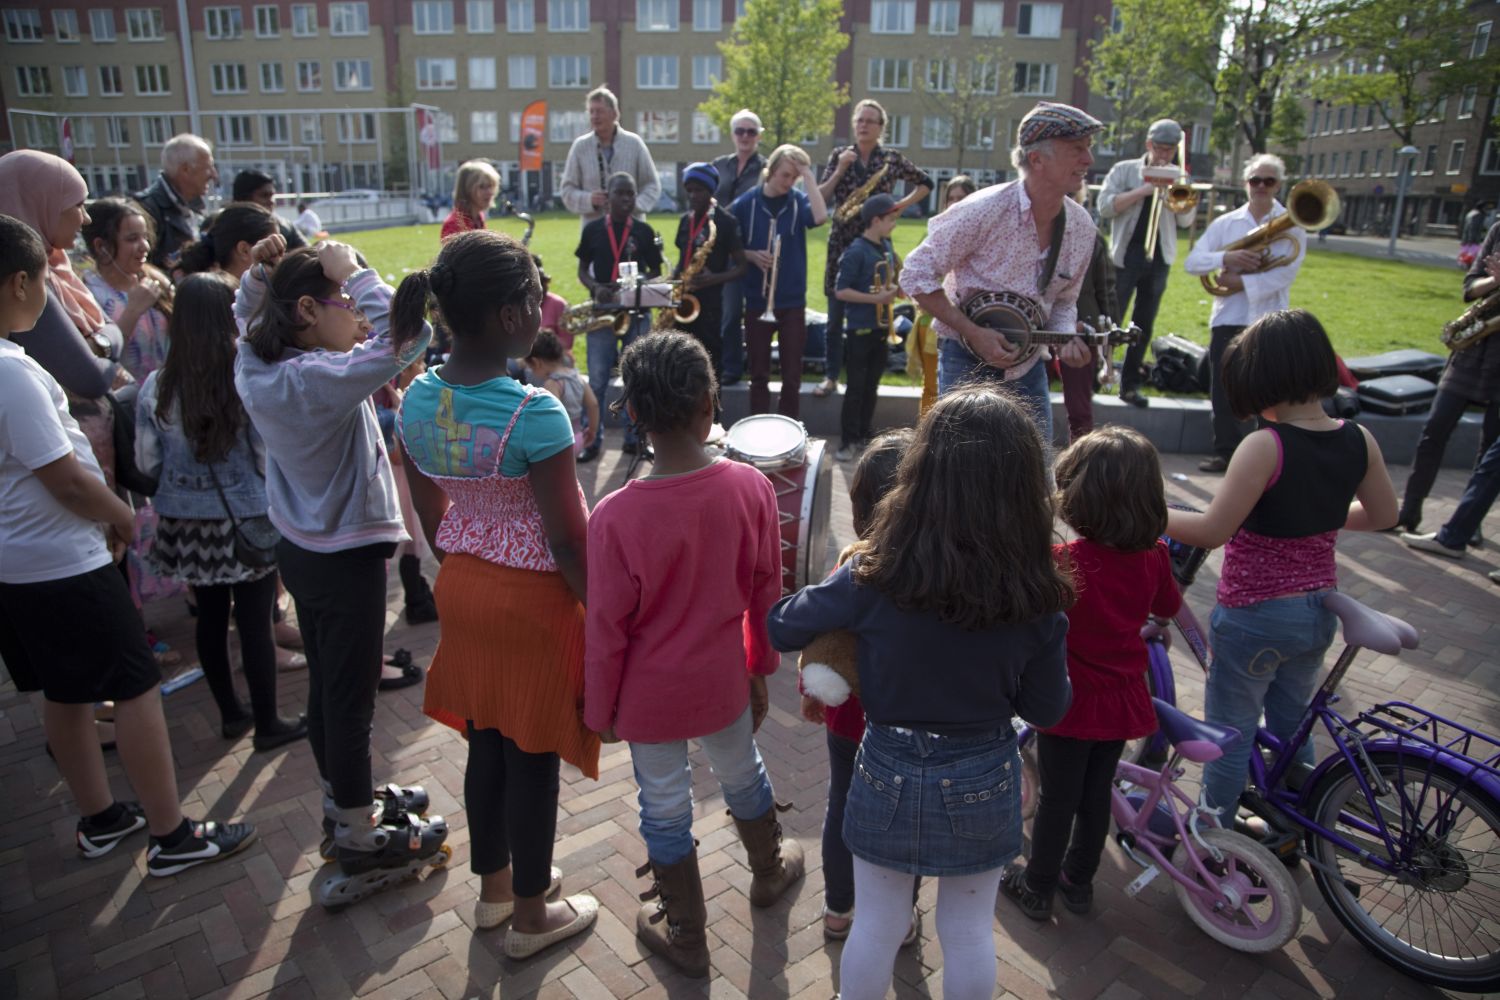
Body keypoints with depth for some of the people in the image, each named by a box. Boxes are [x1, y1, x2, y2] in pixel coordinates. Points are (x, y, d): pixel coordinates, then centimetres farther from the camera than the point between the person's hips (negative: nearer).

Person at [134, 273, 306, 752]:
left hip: (187, 523, 4)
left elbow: (146, 463, 3)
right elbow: (269, 456, -10)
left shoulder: (156, 387, -6)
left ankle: (231, 714, 32)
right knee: (255, 623, 6)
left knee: (210, 618, 16)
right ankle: (267, 724, 19)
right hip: (246, 521, -4)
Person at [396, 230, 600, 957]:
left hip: (463, 590, 7)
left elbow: (431, 516, 7)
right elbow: (568, 542, -20)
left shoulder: (417, 402, -4)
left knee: (485, 743, 22)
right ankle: (532, 915, 32)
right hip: (533, 601, -6)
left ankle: (493, 887, 44)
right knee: (532, 757, 11)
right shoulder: (535, 413, -25)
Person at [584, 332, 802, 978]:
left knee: (665, 807, 18)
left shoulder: (616, 517, -26)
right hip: (724, 681, 3)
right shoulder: (751, 488, -17)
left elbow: (607, 629, -16)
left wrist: (600, 709, 0)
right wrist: (760, 668, 11)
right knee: (742, 774, 29)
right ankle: (770, 869, 56)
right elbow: (766, 593, -5)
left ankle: (686, 936, 40)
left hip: (651, 694, -3)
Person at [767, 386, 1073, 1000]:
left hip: (889, 775, -1)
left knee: (876, 926, 22)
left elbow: (782, 627, -9)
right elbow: (1046, 710, -7)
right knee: (970, 933, 24)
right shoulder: (1036, 597, -19)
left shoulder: (875, 577, -23)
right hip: (982, 785, 1)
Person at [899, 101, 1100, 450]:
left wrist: (1066, 337, -10)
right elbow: (916, 276, -16)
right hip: (968, 361, -5)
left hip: (1027, 365, 6)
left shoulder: (1082, 227, -2)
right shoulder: (984, 211, -19)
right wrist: (974, 332, -21)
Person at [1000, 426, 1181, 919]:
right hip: (1124, 700, 5)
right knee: (1097, 794, 21)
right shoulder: (1153, 557, -8)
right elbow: (1168, 607, 9)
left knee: (1057, 799, 12)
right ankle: (1078, 881, 39)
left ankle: (1037, 887, 30)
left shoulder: (1065, 561, -27)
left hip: (1070, 701, -5)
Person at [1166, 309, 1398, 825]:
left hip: (1255, 617, -6)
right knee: (1291, 725, 26)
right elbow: (1383, 515, 9)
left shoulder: (1266, 445, -25)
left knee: (1229, 733, 12)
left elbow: (1212, 531, -24)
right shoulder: (1358, 440, -5)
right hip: (1320, 610, 7)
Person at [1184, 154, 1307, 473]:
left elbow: (1285, 273, -12)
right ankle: (1226, 450, 18)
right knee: (1222, 390, 5)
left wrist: (1241, 283, -16)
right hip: (1228, 318, 3)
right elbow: (1192, 261, -1)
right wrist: (1226, 258, -18)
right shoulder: (1226, 223, 9)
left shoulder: (1292, 226, 2)